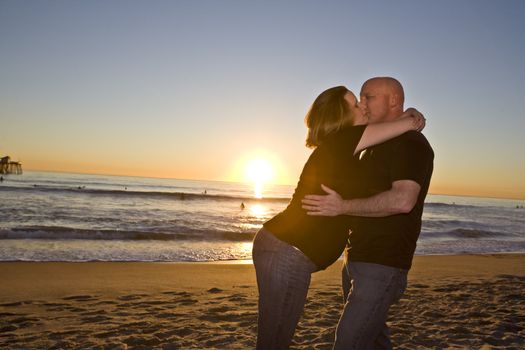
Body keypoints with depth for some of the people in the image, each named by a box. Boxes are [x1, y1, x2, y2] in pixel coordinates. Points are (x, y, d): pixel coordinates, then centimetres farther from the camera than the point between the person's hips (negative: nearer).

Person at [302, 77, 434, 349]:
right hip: (356, 260, 10)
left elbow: (403, 200, -27)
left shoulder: (411, 143, -11)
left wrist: (343, 207, -26)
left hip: (382, 266, -10)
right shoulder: (375, 148, 18)